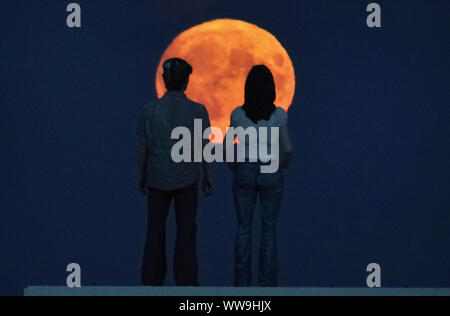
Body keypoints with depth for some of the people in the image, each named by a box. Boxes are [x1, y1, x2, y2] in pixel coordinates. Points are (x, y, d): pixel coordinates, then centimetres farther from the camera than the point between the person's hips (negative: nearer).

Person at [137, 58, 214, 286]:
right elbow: (204, 147, -6)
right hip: (187, 179, -1)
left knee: (156, 229, 13)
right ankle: (185, 281, 9)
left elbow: (143, 146, -2)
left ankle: (152, 280, 16)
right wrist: (208, 176, 7)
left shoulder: (150, 110, -9)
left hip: (158, 179, 1)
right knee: (186, 230, 8)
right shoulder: (197, 111, -12)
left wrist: (141, 174, 12)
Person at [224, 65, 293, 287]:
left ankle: (242, 281, 14)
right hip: (270, 173, -1)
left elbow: (227, 145, -3)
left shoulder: (238, 114, -6)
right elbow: (287, 148, -8)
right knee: (269, 229, 9)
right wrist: (284, 166, 11)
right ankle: (267, 281, 11)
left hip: (245, 172, 1)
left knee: (243, 227, 11)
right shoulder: (279, 115, -10)